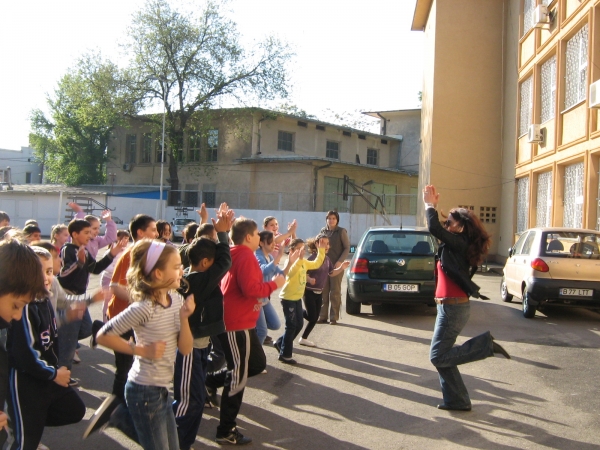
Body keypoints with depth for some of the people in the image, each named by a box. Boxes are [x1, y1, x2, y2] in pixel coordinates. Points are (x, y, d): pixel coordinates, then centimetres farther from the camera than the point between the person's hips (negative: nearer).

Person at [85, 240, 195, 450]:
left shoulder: (176, 299, -1)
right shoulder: (144, 308, -23)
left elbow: (185, 349, -2)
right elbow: (103, 336, -19)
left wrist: (184, 318, -17)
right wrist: (142, 350, -18)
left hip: (163, 388, 7)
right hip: (145, 391, -7)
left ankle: (118, 416, 27)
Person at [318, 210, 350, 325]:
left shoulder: (341, 231, -3)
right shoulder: (323, 231, 9)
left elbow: (347, 248, -3)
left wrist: (340, 261, -14)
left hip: (336, 265, -4)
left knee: (335, 292, 1)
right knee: (323, 291, 5)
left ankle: (334, 317, 7)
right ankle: (323, 316, 12)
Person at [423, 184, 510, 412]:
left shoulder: (458, 244, -15)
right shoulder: (456, 246, 10)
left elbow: (434, 229, -26)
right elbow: (438, 229, 24)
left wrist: (430, 204, -11)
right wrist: (432, 205, 14)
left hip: (453, 308, -10)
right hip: (450, 307, 10)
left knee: (439, 357, -4)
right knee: (442, 355, 13)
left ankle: (486, 344, -1)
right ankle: (457, 400, 19)